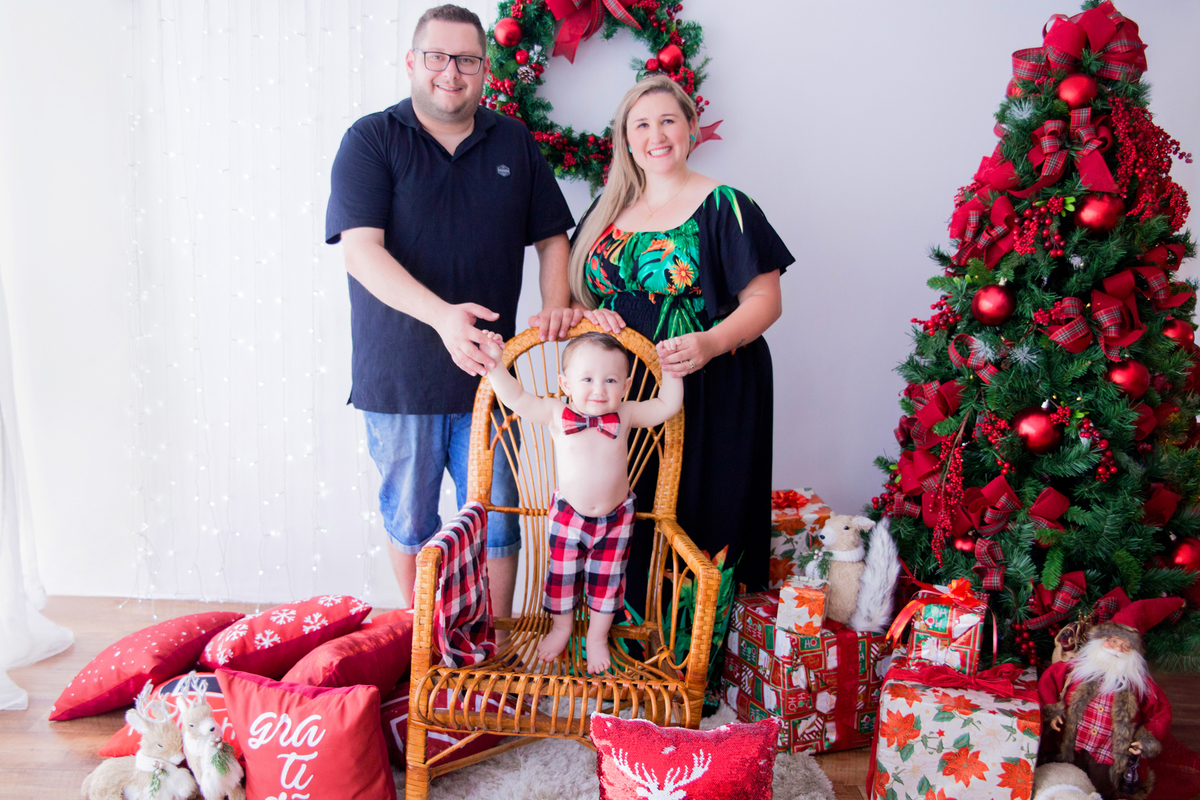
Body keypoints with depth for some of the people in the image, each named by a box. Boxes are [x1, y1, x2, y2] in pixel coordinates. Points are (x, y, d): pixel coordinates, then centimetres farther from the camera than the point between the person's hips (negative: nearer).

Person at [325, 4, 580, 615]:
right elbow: (361, 249, -14)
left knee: (496, 522, 9)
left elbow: (551, 237, 15)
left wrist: (556, 304, -5)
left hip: (487, 371, 2)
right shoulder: (371, 140, -3)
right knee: (410, 521, 13)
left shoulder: (514, 143, 9)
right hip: (398, 377, -2)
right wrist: (441, 314, -28)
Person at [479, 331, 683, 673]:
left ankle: (597, 637, 34)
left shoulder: (625, 415, -10)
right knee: (562, 574, 13)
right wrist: (494, 363, -26)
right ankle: (562, 626, 40)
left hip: (616, 517, 1)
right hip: (568, 514, 0)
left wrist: (671, 370, -17)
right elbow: (516, 398, -16)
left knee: (606, 580, 12)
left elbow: (668, 406, -7)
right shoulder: (556, 414, -13)